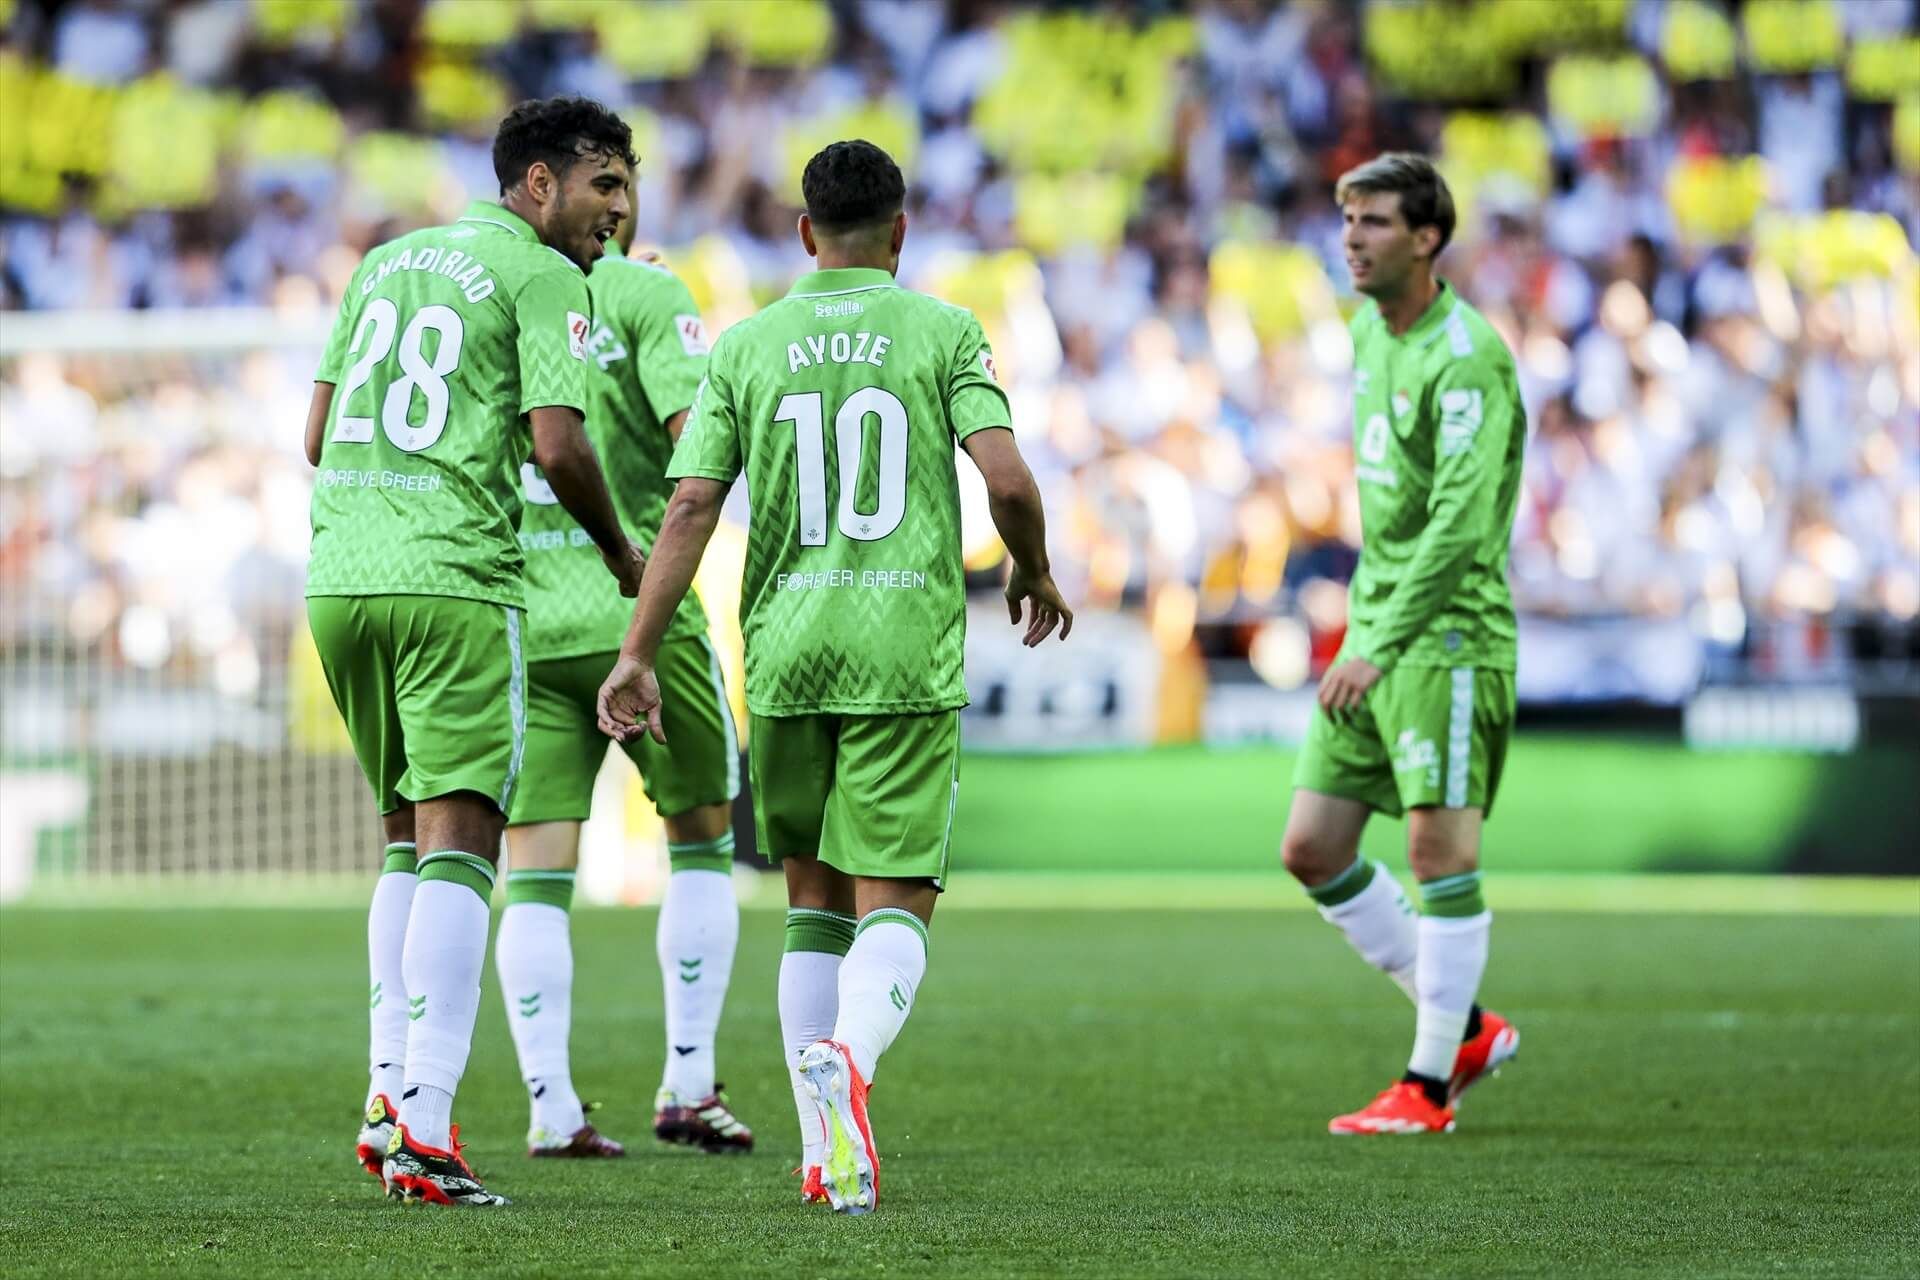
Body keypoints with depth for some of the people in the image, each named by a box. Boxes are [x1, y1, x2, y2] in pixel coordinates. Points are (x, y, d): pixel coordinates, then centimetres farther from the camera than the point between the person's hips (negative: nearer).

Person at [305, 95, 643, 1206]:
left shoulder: (387, 261, 20)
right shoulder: (546, 280, -2)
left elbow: (319, 436, 20)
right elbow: (557, 444, -12)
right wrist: (619, 552, 4)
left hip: (338, 574, 7)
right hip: (454, 581, -7)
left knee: (411, 839, 18)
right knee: (458, 847, -7)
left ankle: (391, 1096, 13)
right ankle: (425, 1131, -14)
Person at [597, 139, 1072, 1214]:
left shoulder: (747, 346, 7)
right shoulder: (942, 332, 2)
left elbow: (691, 506, -1)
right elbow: (1008, 478, -9)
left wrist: (639, 656, 1)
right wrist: (1034, 578, 10)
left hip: (786, 653, 2)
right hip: (908, 656, -2)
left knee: (815, 895, 16)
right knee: (897, 905, -1)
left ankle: (827, 1151, 13)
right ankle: (849, 1056, -33)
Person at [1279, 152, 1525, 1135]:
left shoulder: (1466, 359, -16)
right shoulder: (1370, 330, 12)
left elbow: (1461, 519, -23)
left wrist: (1381, 646, -26)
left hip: (1446, 636, -9)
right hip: (1377, 626, 9)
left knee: (1440, 850, -8)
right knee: (1312, 850, 7)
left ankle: (1429, 1087, -1)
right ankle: (1466, 1028, 18)